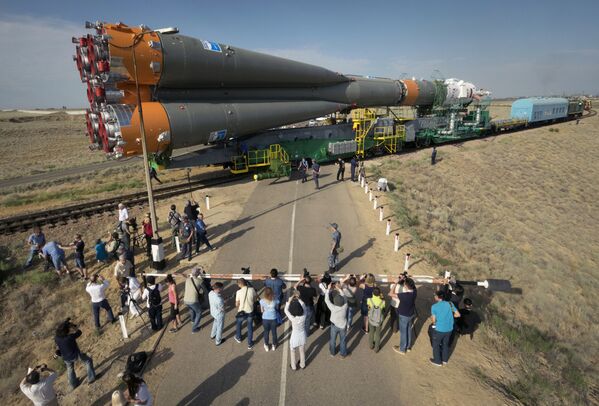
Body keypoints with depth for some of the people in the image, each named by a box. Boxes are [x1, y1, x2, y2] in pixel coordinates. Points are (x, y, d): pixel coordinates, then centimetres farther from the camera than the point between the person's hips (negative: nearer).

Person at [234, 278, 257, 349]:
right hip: (250, 312, 2)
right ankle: (250, 344, 28)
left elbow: (237, 304, -11)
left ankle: (238, 338, 48)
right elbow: (254, 300, 2)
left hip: (242, 312, -2)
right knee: (250, 328, 18)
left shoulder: (239, 292, -20)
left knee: (238, 324, 28)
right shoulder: (252, 289, -12)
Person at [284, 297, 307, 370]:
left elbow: (286, 310, -17)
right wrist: (298, 299, -6)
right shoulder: (303, 317, -27)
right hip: (302, 335, 3)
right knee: (302, 351, 26)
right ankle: (302, 365, 45)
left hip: (294, 337, -3)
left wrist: (289, 301, -16)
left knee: (292, 352, 23)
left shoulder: (292, 318, -33)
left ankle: (294, 366, 39)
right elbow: (304, 306, -8)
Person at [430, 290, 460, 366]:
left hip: (439, 329, -4)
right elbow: (458, 314, -2)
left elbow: (433, 320, -14)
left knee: (436, 345, 18)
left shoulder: (434, 306, -16)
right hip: (449, 329, 4)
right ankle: (445, 360, 41)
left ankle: (437, 361, 31)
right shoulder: (450, 304, -5)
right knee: (446, 344, 26)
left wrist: (431, 318, 9)